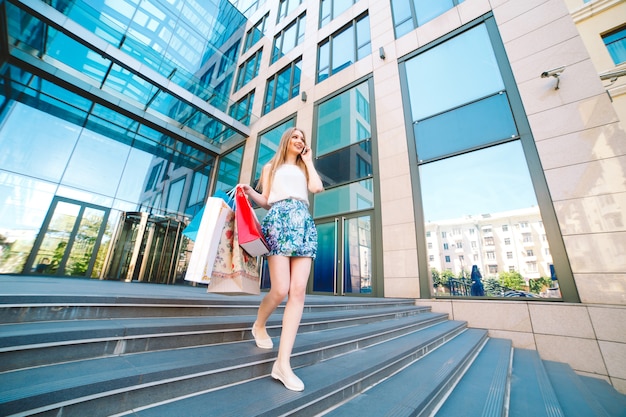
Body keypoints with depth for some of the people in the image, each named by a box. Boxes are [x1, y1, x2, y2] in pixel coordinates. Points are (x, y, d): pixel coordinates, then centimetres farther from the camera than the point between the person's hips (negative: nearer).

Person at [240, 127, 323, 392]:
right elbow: (266, 201, 14)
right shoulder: (271, 166, 22)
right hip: (278, 220, -3)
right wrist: (250, 192, -6)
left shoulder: (304, 168, 29)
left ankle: (283, 363, -4)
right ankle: (259, 325, 21)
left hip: (304, 223, 3)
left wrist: (308, 161, 18)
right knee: (280, 290, -11)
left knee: (298, 291, -10)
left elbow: (317, 187, 6)